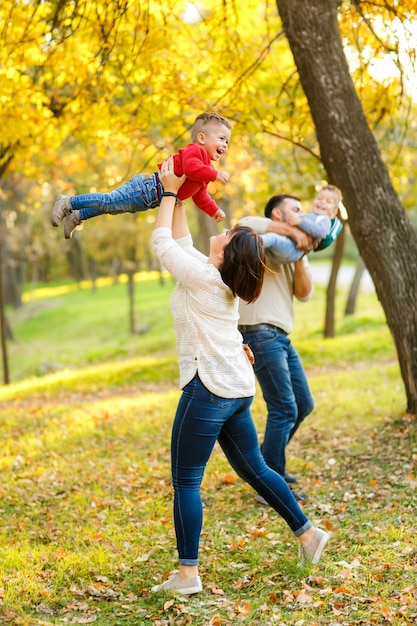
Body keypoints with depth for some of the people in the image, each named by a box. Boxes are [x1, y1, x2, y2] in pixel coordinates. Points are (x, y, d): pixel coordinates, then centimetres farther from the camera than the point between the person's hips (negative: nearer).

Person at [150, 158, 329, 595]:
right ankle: (307, 533, 25)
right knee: (253, 468, 19)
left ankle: (187, 574, -1)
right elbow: (181, 243, 23)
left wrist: (170, 192, 7)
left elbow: (162, 241, -3)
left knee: (186, 481, -3)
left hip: (208, 390, -9)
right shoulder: (224, 280, 11)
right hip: (238, 389, 9)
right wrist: (178, 197, 23)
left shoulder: (201, 277, -13)